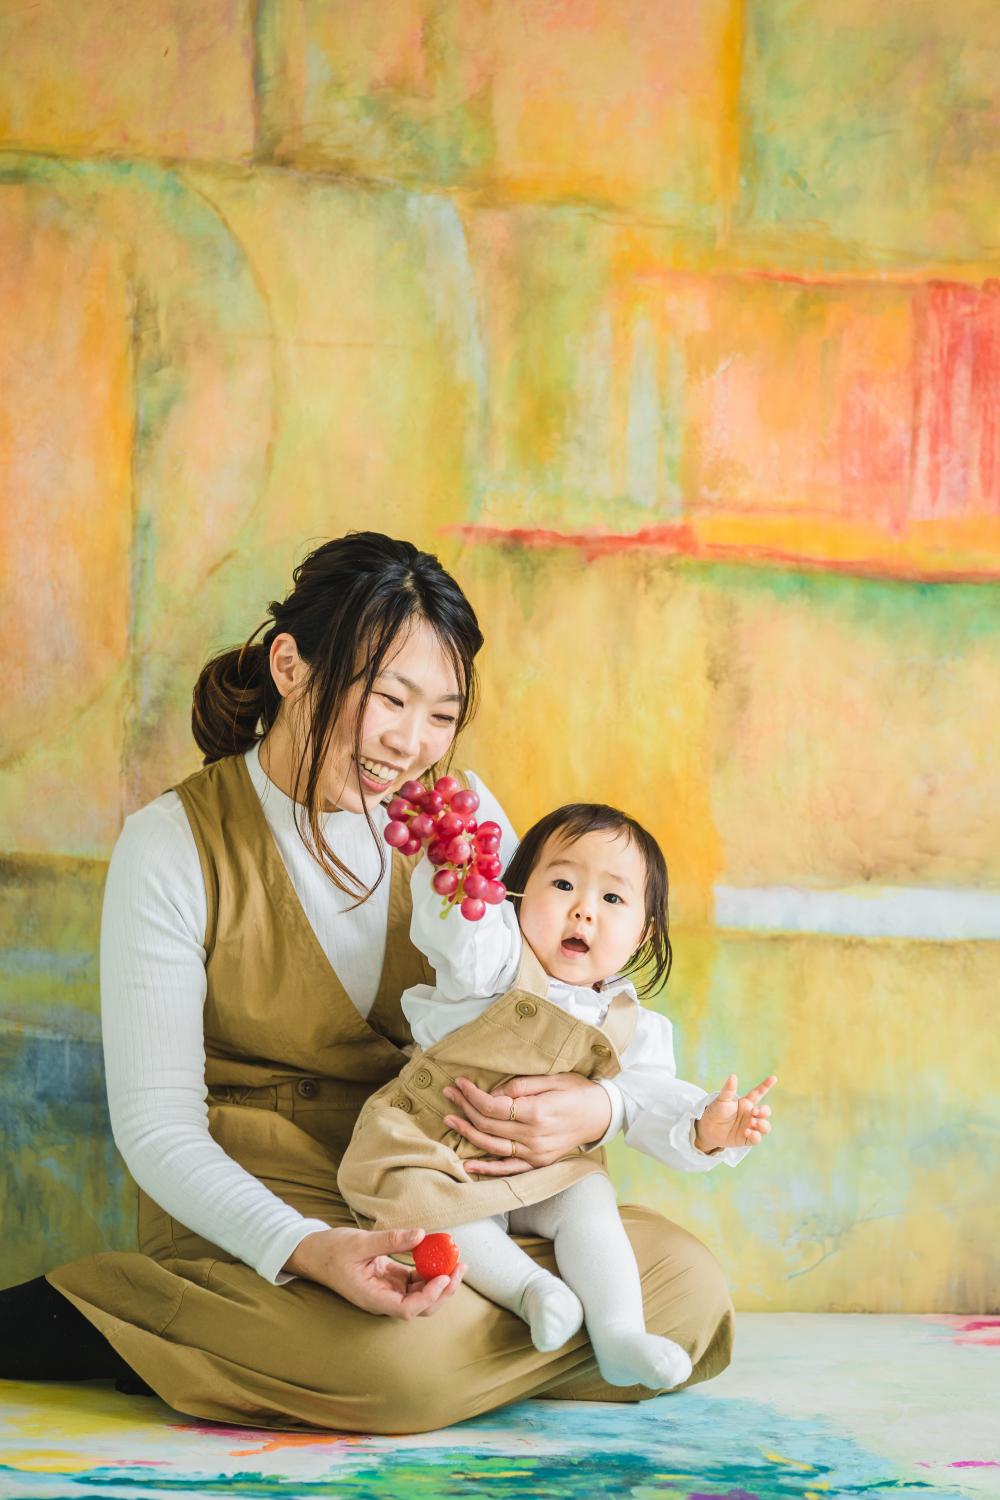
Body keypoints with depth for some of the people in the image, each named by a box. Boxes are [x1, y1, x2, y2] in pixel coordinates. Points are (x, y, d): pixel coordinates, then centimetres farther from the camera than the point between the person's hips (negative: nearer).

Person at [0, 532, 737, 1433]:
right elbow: (156, 1125, -12)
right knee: (411, 1350, -36)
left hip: (444, 1209, 6)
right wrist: (307, 1250, -29)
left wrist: (594, 1108, -15)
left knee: (688, 1284, -18)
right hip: (254, 1222, -5)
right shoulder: (175, 845, -9)